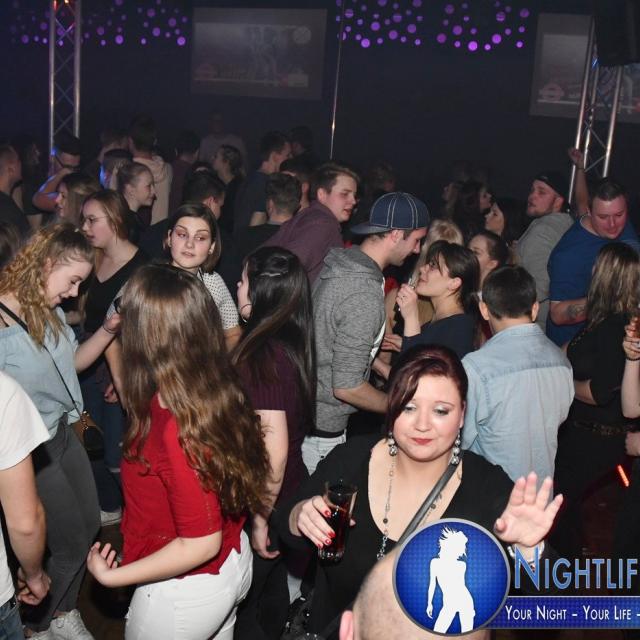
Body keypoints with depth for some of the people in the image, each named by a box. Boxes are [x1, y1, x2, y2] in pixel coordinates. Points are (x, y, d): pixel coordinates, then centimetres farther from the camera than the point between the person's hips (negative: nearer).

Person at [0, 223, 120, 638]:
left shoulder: (50, 312, 0)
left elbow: (72, 363, 13)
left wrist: (108, 330, -1)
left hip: (63, 434, 8)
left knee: (89, 525, 18)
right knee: (71, 543, 7)